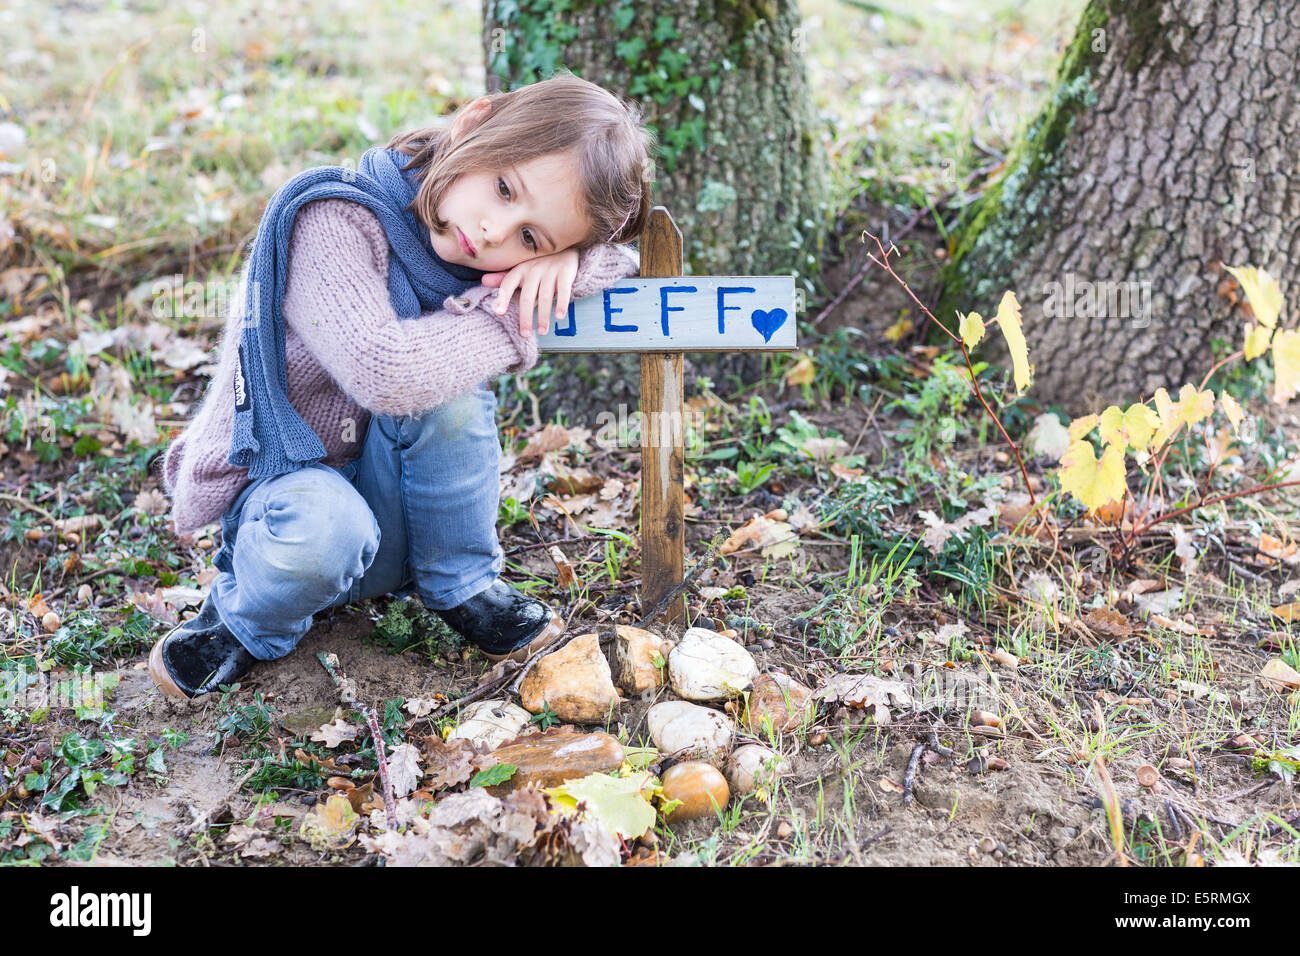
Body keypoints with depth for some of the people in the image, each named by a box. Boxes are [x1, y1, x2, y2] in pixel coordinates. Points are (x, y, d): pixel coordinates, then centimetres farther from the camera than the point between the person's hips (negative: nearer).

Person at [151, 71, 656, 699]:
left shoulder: (490, 258, -7)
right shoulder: (334, 222, -26)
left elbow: (627, 260, -1)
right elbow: (383, 371, -41)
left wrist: (564, 259, -24)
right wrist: (510, 321, -27)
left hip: (395, 498, 5)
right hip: (283, 479, -4)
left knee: (449, 393, -27)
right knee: (325, 529, -39)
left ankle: (460, 587, -3)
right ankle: (249, 621, -4)